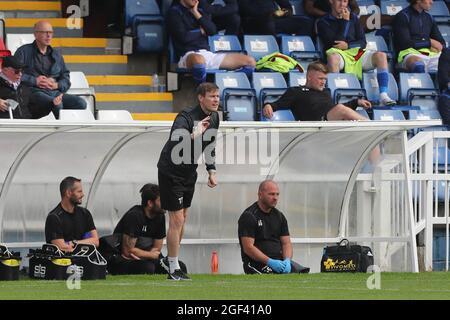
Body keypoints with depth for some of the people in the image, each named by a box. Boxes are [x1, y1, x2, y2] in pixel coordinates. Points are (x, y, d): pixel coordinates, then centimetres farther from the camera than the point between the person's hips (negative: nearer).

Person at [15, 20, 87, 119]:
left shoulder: (56, 55, 26)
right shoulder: (24, 51, 10)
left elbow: (66, 78, 20)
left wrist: (56, 85, -2)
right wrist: (35, 81, -10)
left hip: (55, 92, 5)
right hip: (34, 92, -5)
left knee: (81, 103, -22)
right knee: (56, 104, -37)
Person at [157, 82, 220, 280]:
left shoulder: (214, 118, 0)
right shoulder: (186, 118, -26)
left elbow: (209, 146, 16)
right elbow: (174, 143, -43)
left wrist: (211, 171, 10)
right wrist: (194, 135, -53)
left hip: (189, 172, 8)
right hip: (171, 172, -8)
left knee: (182, 218, 16)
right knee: (177, 220, -9)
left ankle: (172, 257, 31)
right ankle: (173, 269, -3)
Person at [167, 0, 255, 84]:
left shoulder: (200, 10, 21)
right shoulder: (174, 12, 2)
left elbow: (213, 30, 6)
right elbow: (183, 37, -11)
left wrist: (197, 14, 0)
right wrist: (200, 31, 6)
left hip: (207, 53, 7)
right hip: (188, 55, -7)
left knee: (250, 61, -6)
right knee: (199, 60, -46)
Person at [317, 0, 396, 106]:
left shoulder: (353, 18, 21)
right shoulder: (323, 22, 8)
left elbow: (362, 42, 14)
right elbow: (334, 42, -6)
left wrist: (348, 45, -6)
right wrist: (345, 22, -3)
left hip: (355, 52, 4)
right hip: (338, 53, -4)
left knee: (381, 55, -23)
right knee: (333, 57, -41)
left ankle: (383, 96, -31)